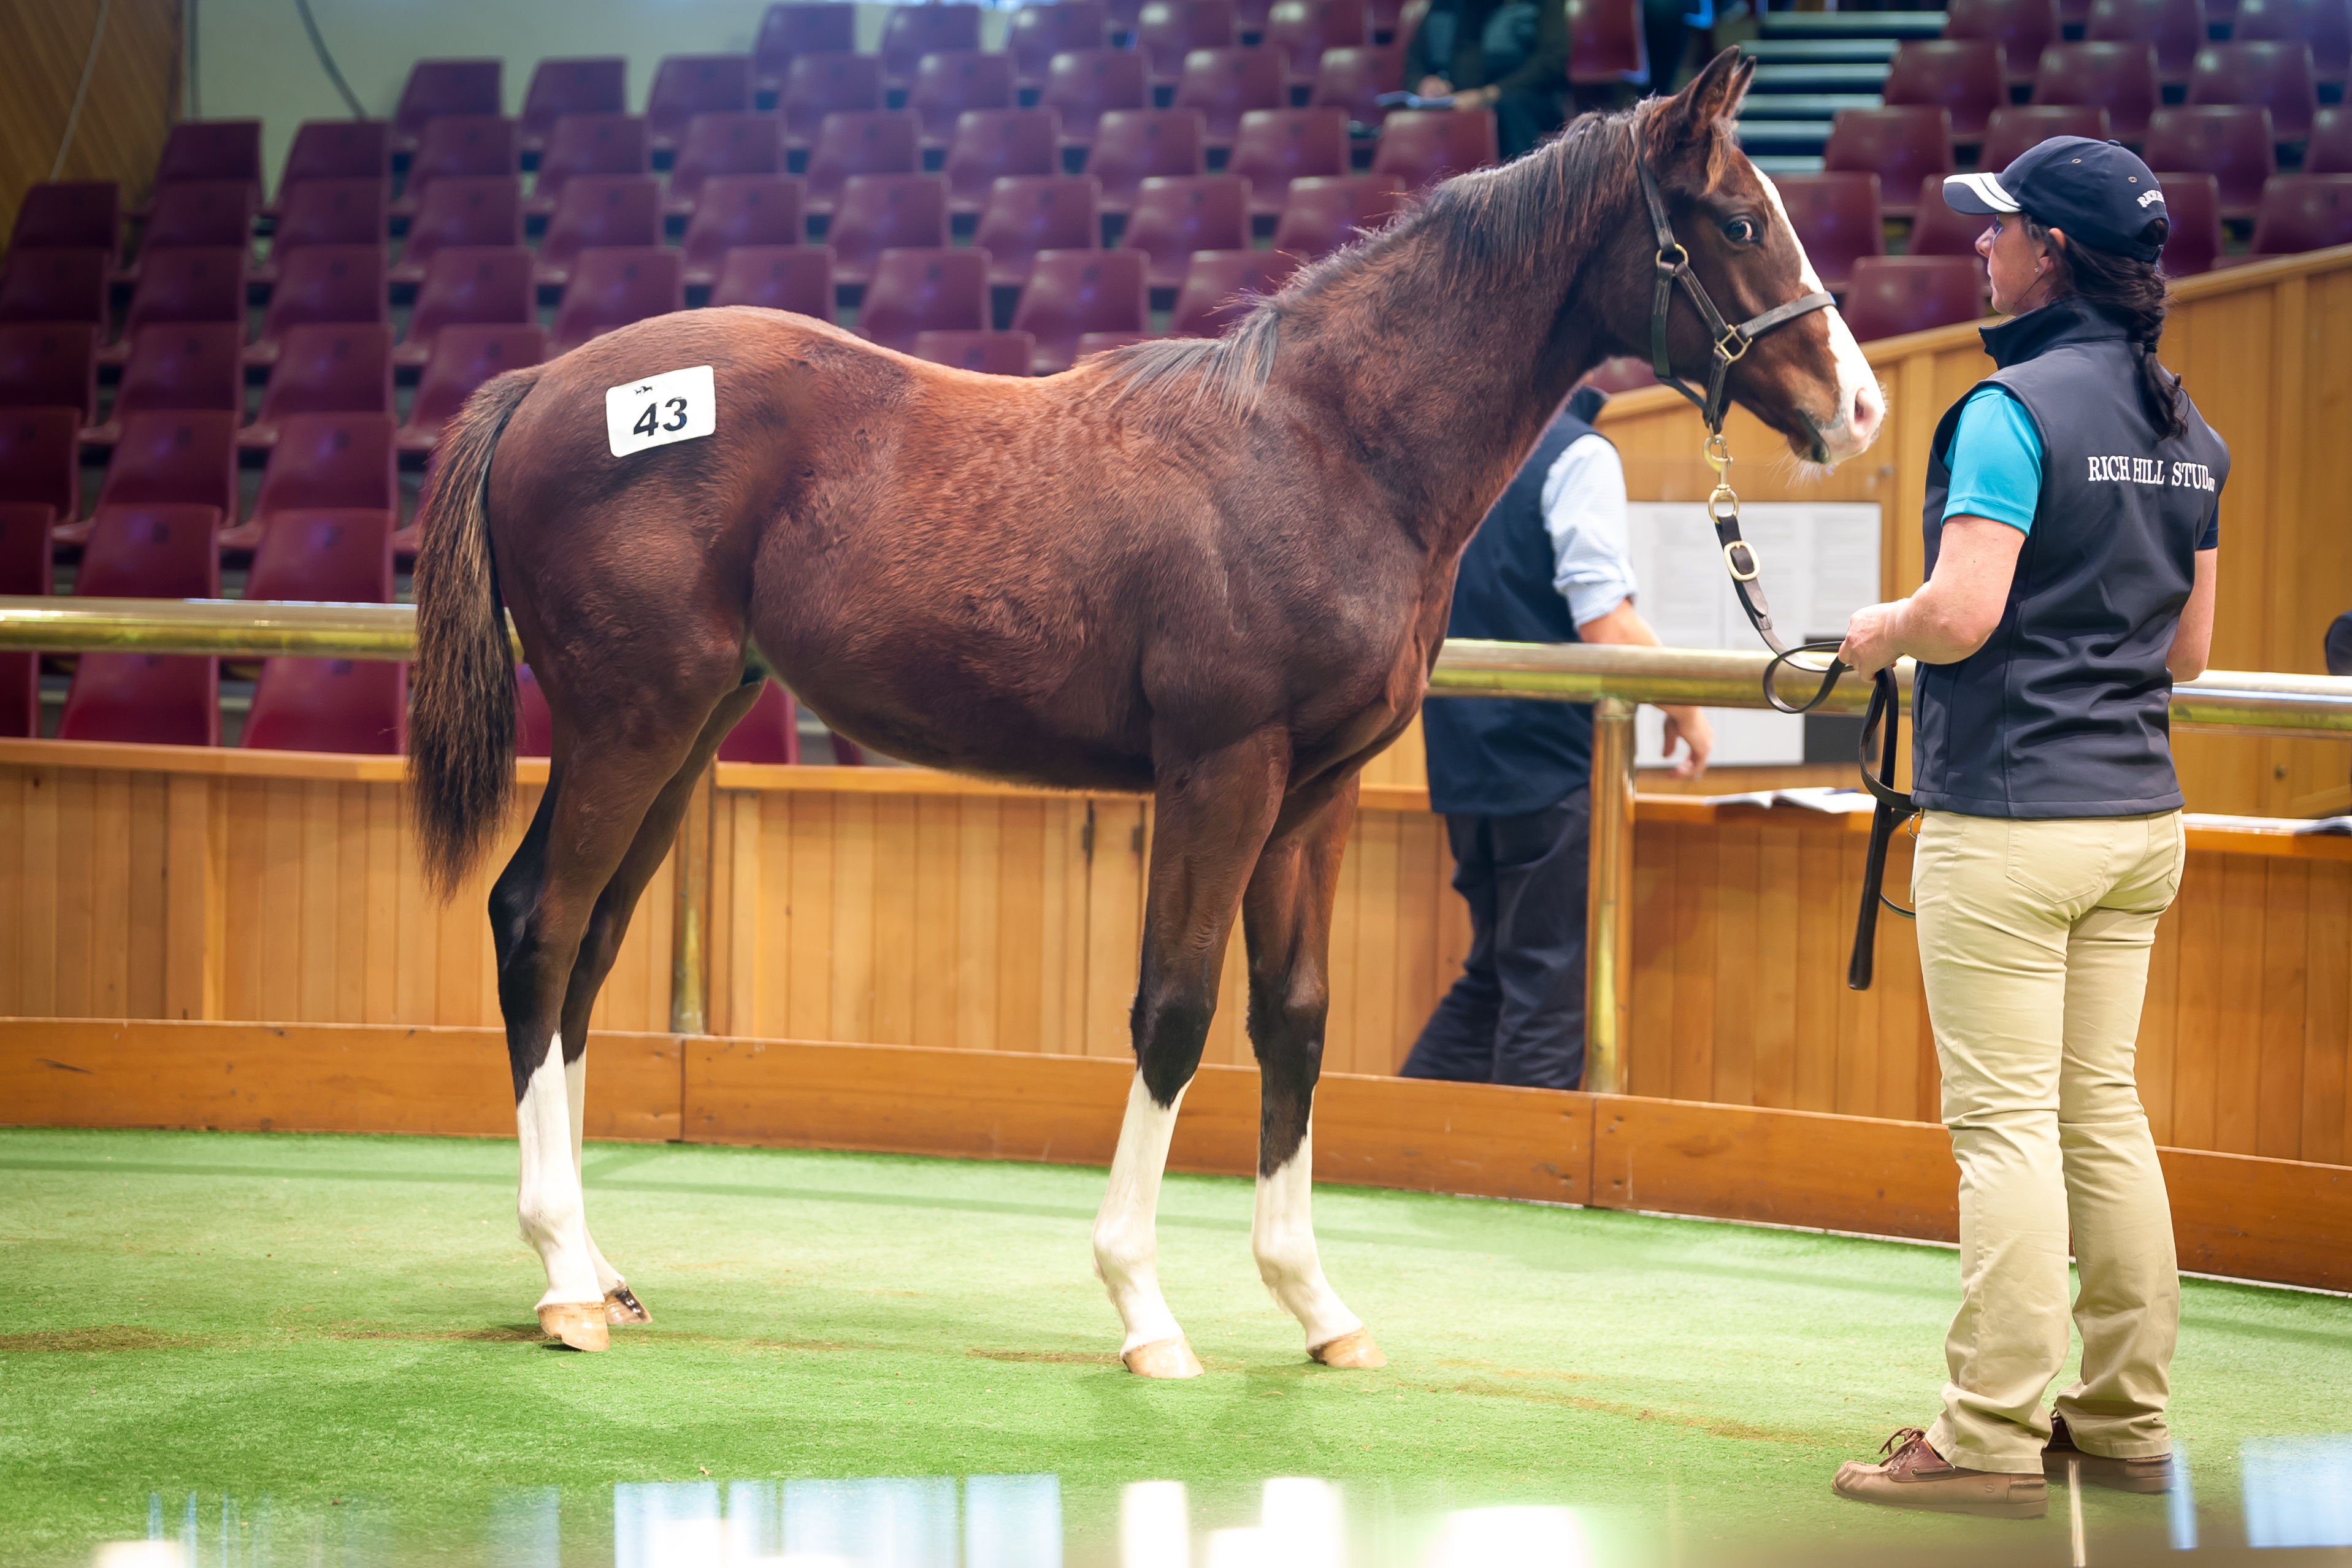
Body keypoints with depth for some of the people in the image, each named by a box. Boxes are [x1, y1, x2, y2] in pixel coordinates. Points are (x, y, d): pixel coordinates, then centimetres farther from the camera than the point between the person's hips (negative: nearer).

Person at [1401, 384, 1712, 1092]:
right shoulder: (1578, 454, -12)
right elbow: (1604, 620, -18)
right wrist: (1683, 707, -5)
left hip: (1461, 758, 8)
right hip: (1548, 756, -8)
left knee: (1490, 977, 18)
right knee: (1549, 988, -1)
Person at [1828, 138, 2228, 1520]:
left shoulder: (2016, 409, -14)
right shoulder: (2190, 431, 10)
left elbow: (1961, 615, -21)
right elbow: (2190, 651, 15)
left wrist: (1879, 634, -2)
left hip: (2010, 819, -8)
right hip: (2141, 812, 8)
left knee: (2006, 1120, -4)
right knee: (2104, 1111, 14)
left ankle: (1995, 1441, -2)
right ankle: (2128, 1420, 18)